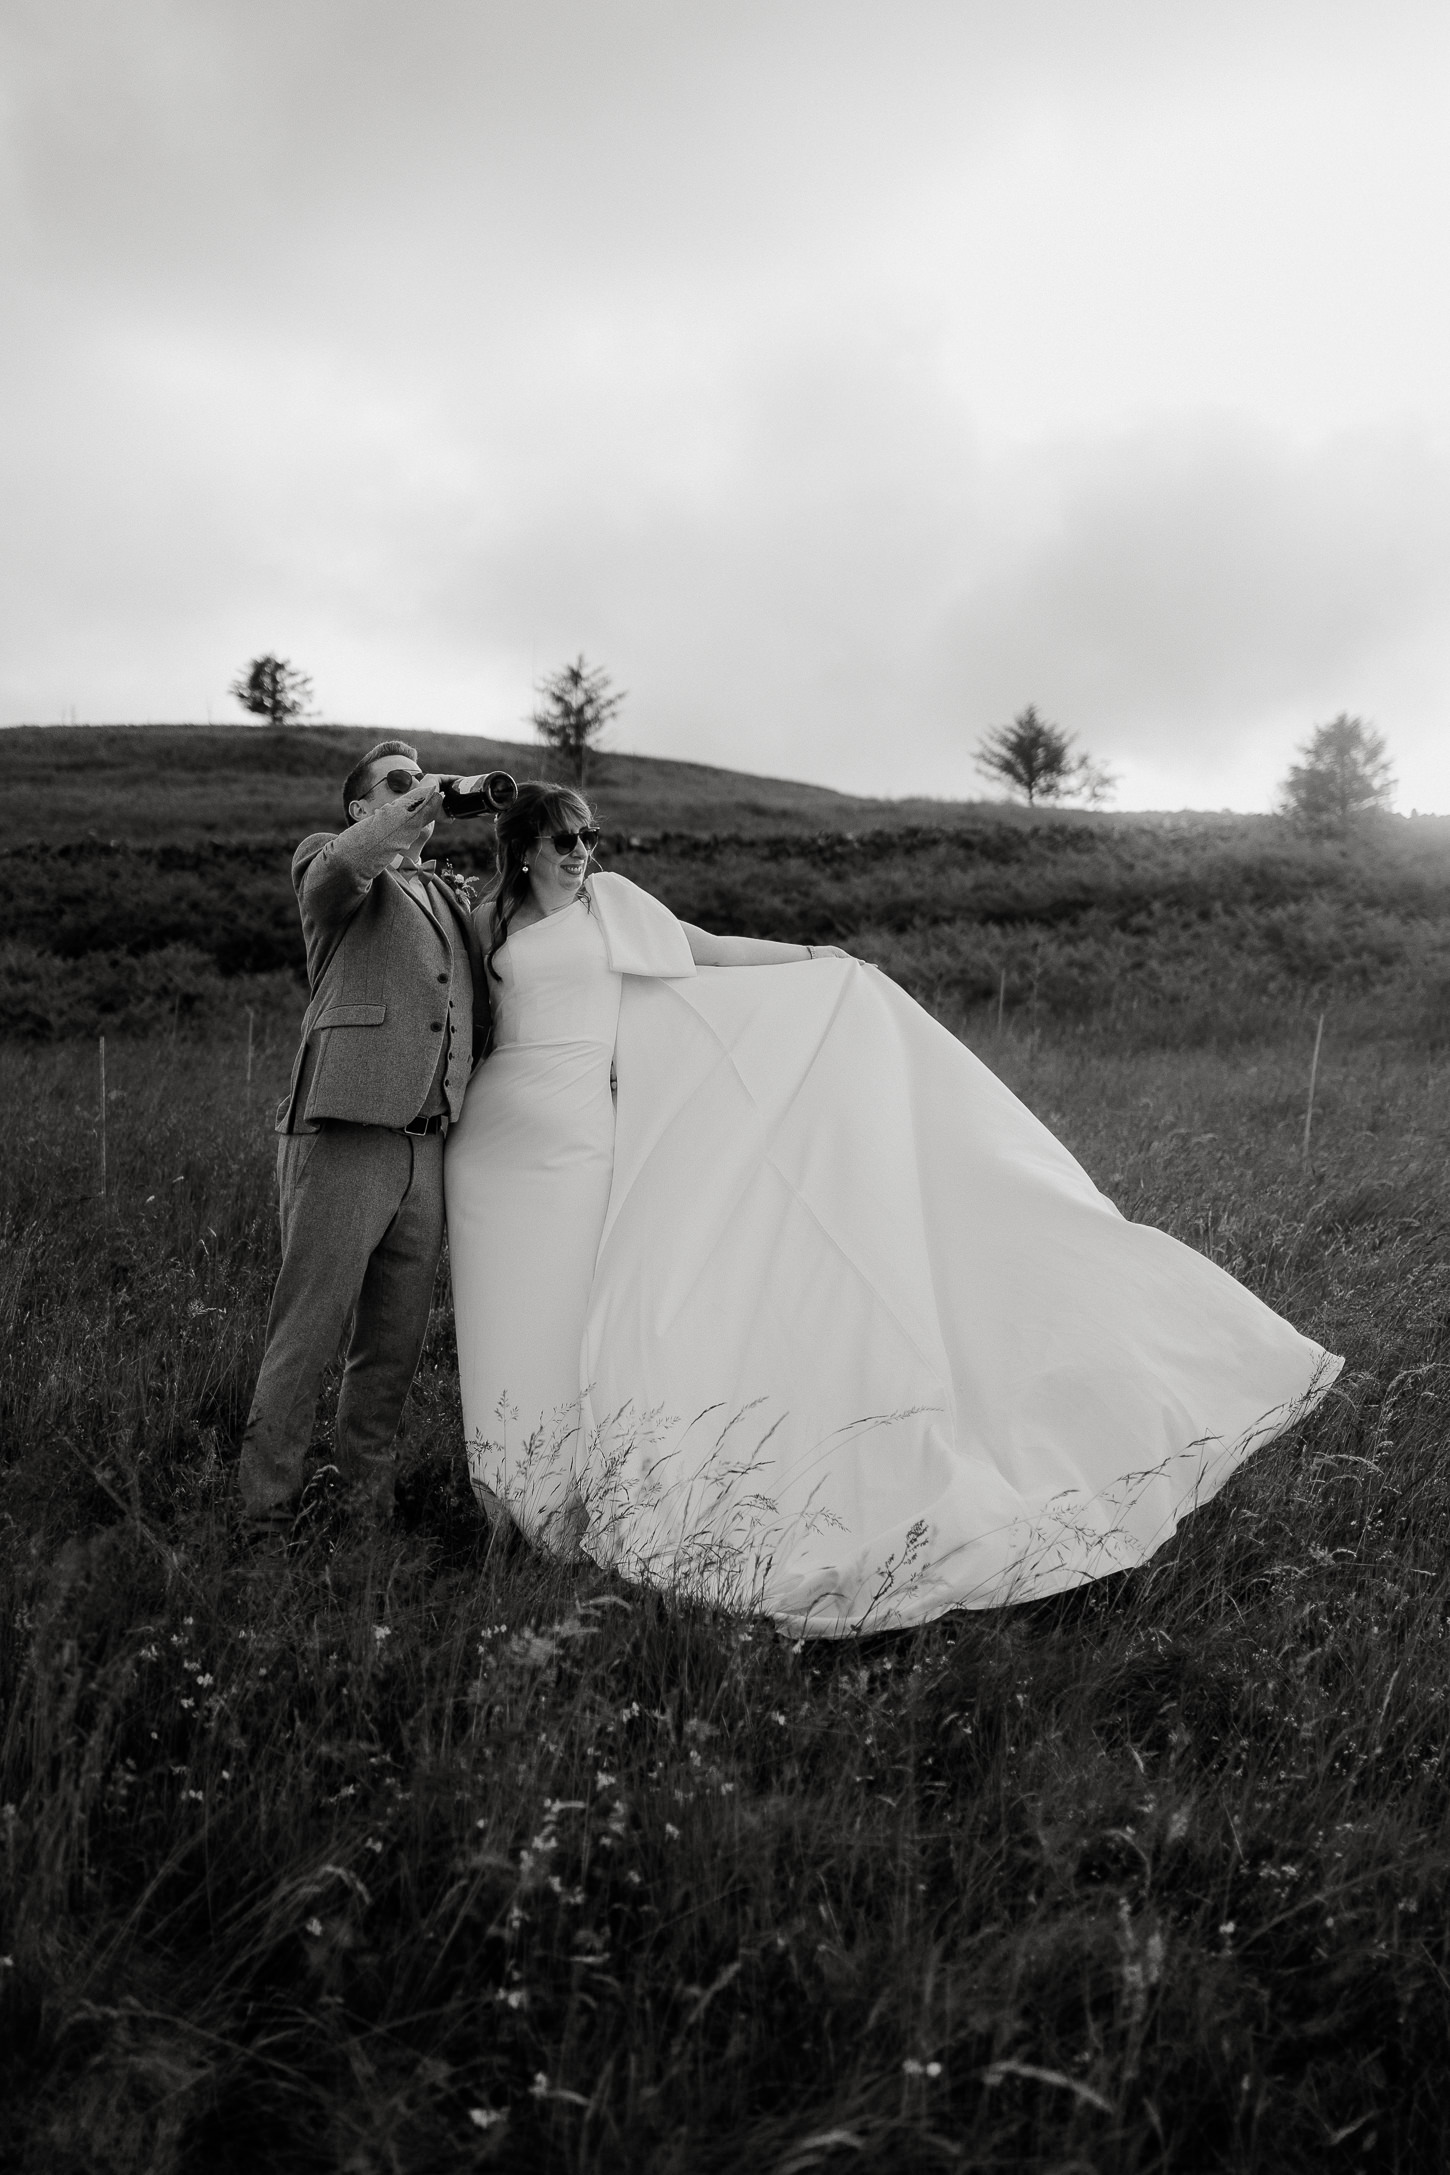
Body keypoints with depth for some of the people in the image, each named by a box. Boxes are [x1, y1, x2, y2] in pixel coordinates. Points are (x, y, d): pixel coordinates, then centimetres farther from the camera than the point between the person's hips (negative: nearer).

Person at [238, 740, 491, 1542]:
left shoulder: (453, 901, 25)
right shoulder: (328, 862, 8)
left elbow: (476, 1018, 26)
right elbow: (351, 858, -18)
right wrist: (429, 800, -17)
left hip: (425, 1151, 6)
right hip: (343, 1142, -6)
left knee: (394, 1344, 10)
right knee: (303, 1337, -4)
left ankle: (367, 1503, 21)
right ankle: (266, 1522, 5)